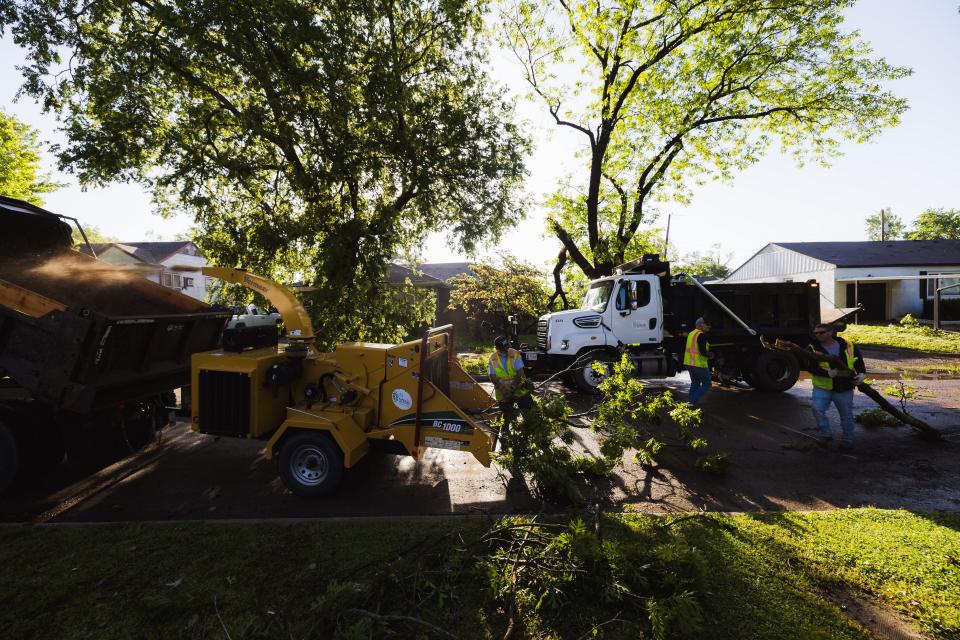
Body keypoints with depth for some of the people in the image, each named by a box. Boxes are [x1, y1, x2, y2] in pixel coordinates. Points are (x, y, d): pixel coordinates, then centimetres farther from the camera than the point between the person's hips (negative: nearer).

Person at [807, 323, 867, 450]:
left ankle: (847, 440, 33)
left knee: (846, 416, 12)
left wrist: (861, 374, -7)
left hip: (844, 389, 2)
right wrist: (829, 373, -31)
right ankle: (826, 434, -1)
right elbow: (811, 367, -18)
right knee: (817, 408, -22)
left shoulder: (848, 346, -1)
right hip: (822, 387, -1)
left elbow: (859, 360, 10)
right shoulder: (812, 348, -8)